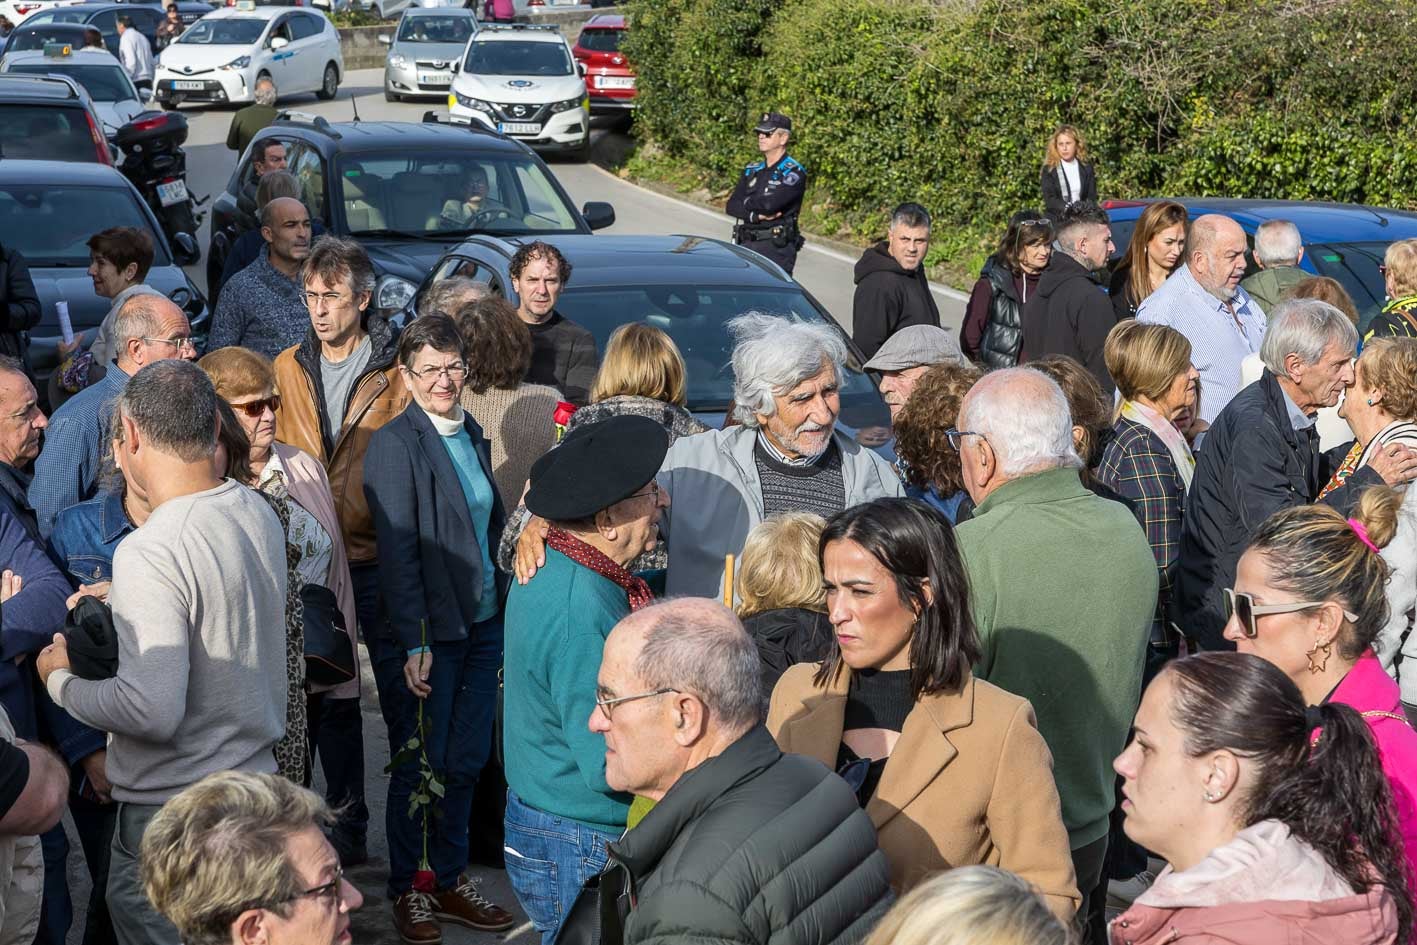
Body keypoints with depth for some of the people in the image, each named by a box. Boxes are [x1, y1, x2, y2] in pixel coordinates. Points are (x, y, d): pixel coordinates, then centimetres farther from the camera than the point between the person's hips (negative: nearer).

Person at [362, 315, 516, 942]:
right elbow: (397, 551, -15)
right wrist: (414, 644, -18)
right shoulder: (394, 444, -11)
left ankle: (450, 880, 25)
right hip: (425, 631, -6)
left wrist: (503, 614, 9)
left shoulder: (471, 435, 10)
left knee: (465, 762, 12)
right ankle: (408, 891, 19)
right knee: (421, 767, 4)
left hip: (482, 626, 6)